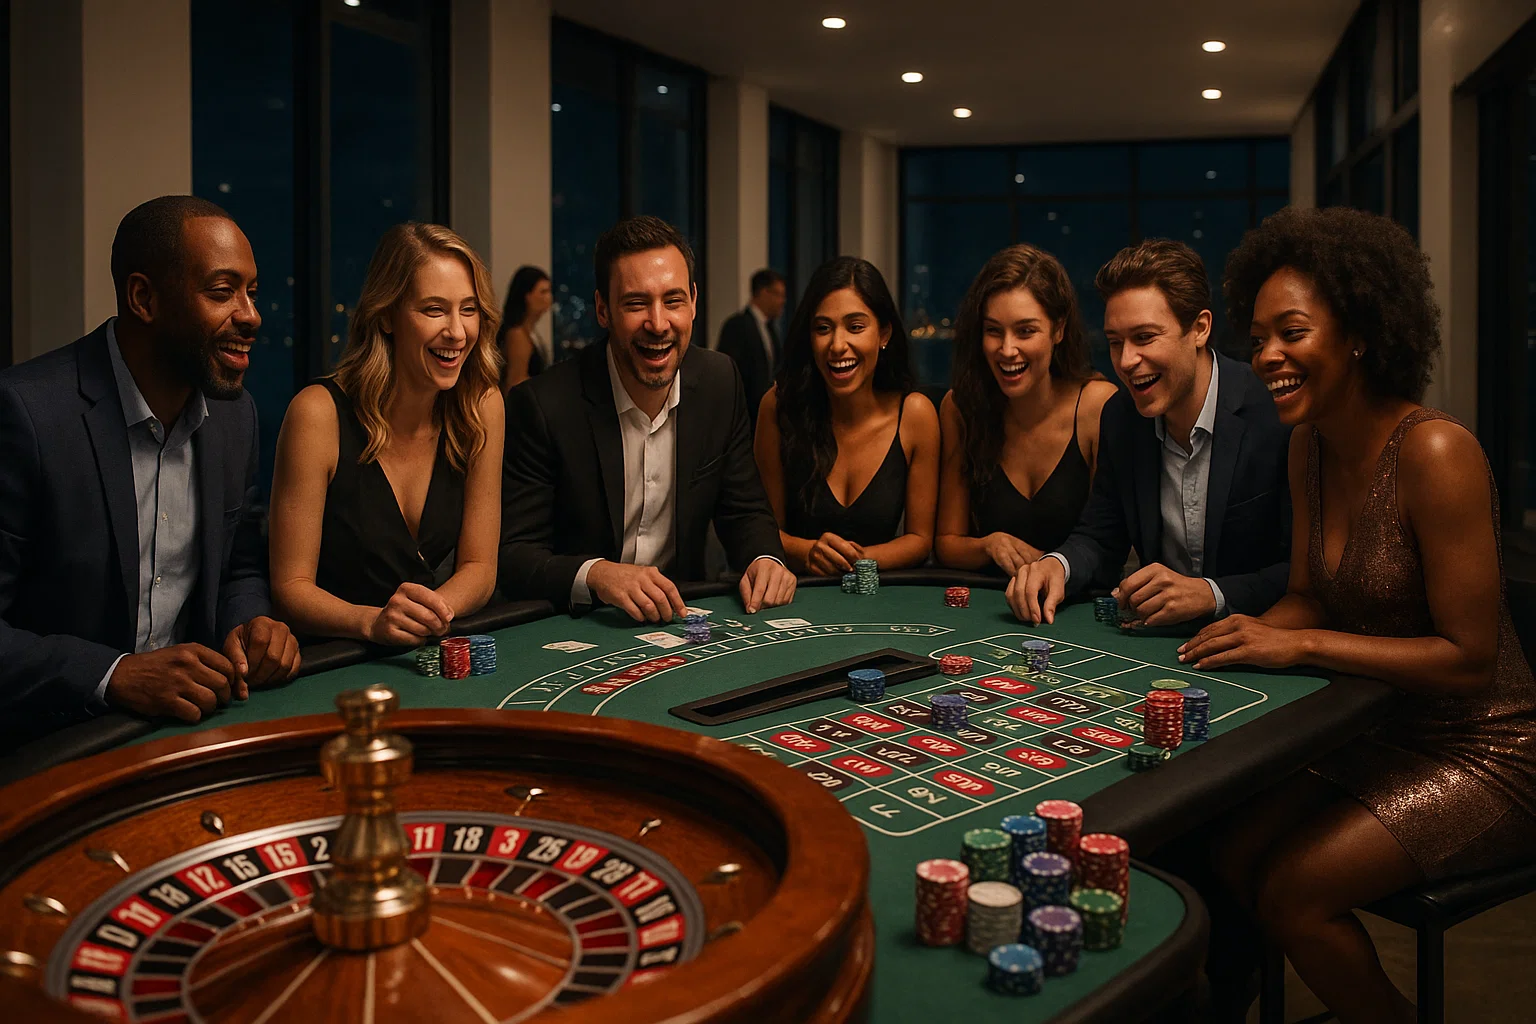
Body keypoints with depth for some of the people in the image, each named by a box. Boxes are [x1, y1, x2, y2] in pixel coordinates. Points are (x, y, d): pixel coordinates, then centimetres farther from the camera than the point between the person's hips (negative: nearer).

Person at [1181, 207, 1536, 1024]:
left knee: (1293, 891, -16)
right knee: (1234, 857, -5)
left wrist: (1299, 646, -25)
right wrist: (1251, 633, -13)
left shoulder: (1434, 451, -24)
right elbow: (1309, 598, 8)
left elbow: (1469, 657, -24)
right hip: (1379, 734, 7)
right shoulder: (1310, 444, 0)